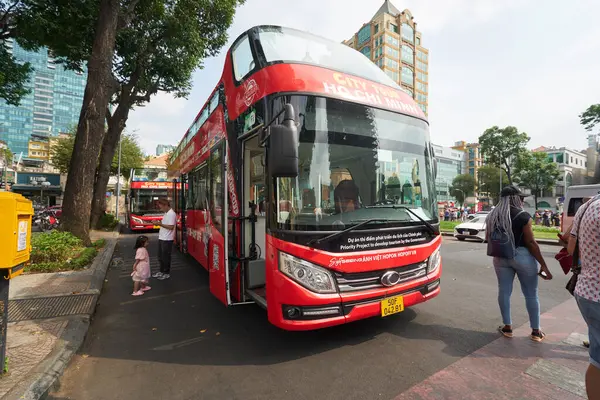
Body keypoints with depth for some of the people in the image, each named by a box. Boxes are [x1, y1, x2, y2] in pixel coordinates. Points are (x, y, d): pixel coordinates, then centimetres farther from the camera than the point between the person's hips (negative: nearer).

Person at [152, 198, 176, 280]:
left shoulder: (172, 214, -18)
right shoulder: (166, 213, 12)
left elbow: (171, 227, -23)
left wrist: (160, 224, -23)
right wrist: (158, 223, 7)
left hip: (167, 239, -9)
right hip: (161, 238, 9)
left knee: (166, 256, 2)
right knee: (160, 256, 17)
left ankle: (167, 273, 15)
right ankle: (161, 271, 31)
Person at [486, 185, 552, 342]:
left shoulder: (492, 216, 1)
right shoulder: (523, 216, -13)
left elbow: (489, 239, 6)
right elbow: (531, 243, -13)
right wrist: (543, 264, -7)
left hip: (500, 258, 4)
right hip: (522, 256, -3)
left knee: (504, 291, 12)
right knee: (531, 294, 11)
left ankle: (507, 327, 23)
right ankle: (536, 331, 23)